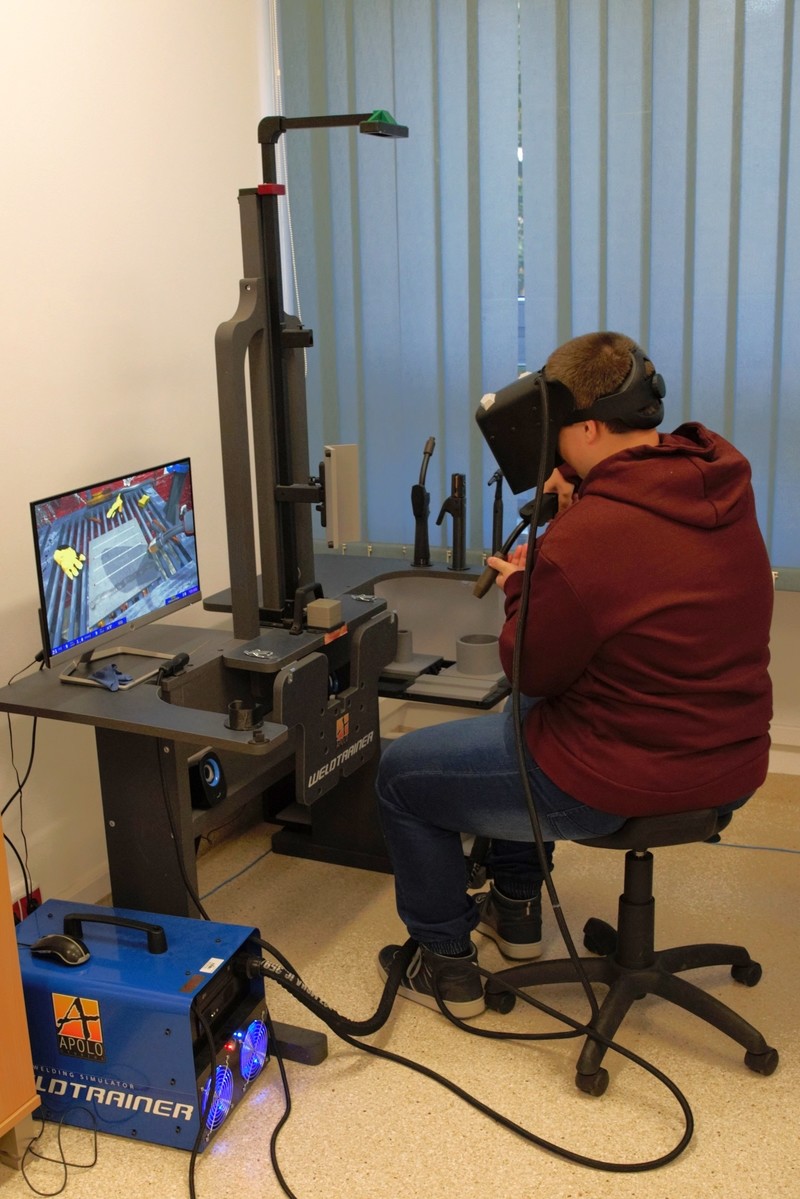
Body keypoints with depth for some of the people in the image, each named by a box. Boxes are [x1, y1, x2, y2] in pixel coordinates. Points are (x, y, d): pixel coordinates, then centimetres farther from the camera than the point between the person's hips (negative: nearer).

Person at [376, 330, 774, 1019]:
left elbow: (531, 669, -13)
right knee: (514, 724, 36)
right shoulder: (727, 488, -3)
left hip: (619, 785, -9)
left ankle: (447, 966, 26)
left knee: (399, 775, 11)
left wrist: (522, 587, 4)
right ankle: (515, 910, 46)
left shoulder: (581, 542, -29)